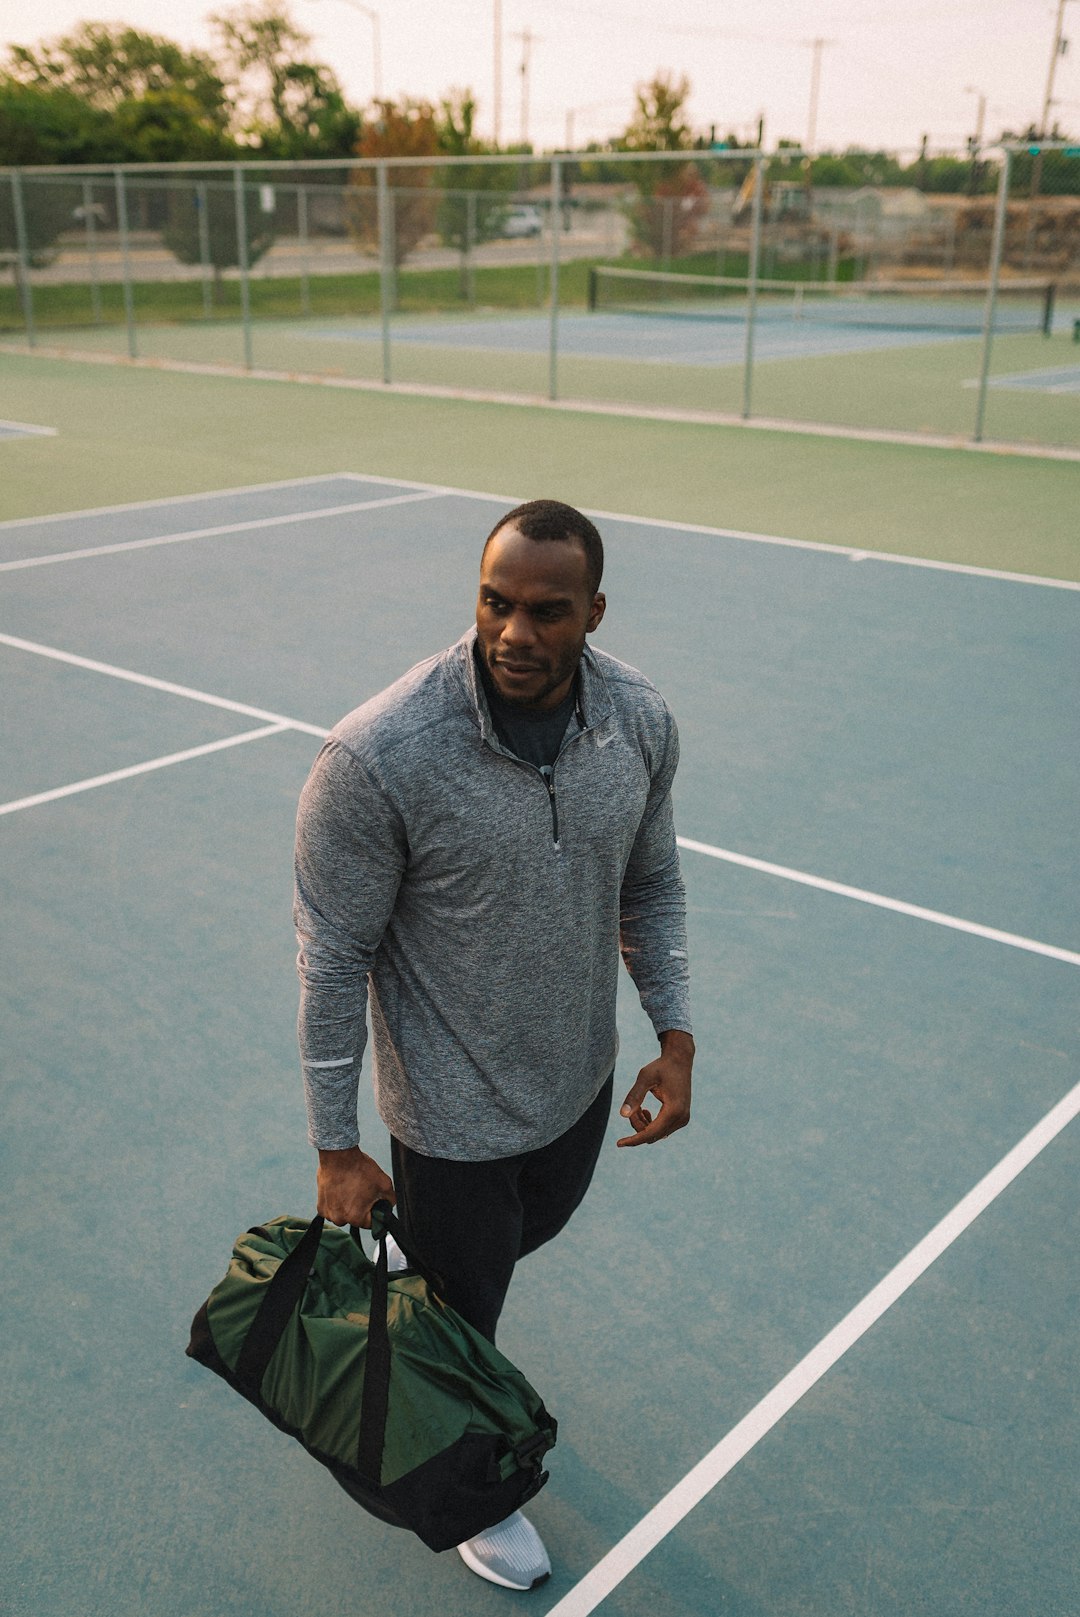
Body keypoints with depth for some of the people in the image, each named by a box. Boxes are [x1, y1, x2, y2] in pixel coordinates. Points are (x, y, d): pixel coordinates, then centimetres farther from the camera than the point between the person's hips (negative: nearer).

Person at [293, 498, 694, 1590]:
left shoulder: (641, 720, -13)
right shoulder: (377, 756, -30)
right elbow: (333, 957, -19)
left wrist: (673, 1035, -2)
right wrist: (335, 1150, -12)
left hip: (581, 1079, 5)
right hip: (453, 1112, -5)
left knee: (534, 1228, 31)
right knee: (464, 1315, 18)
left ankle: (431, 1279, 66)